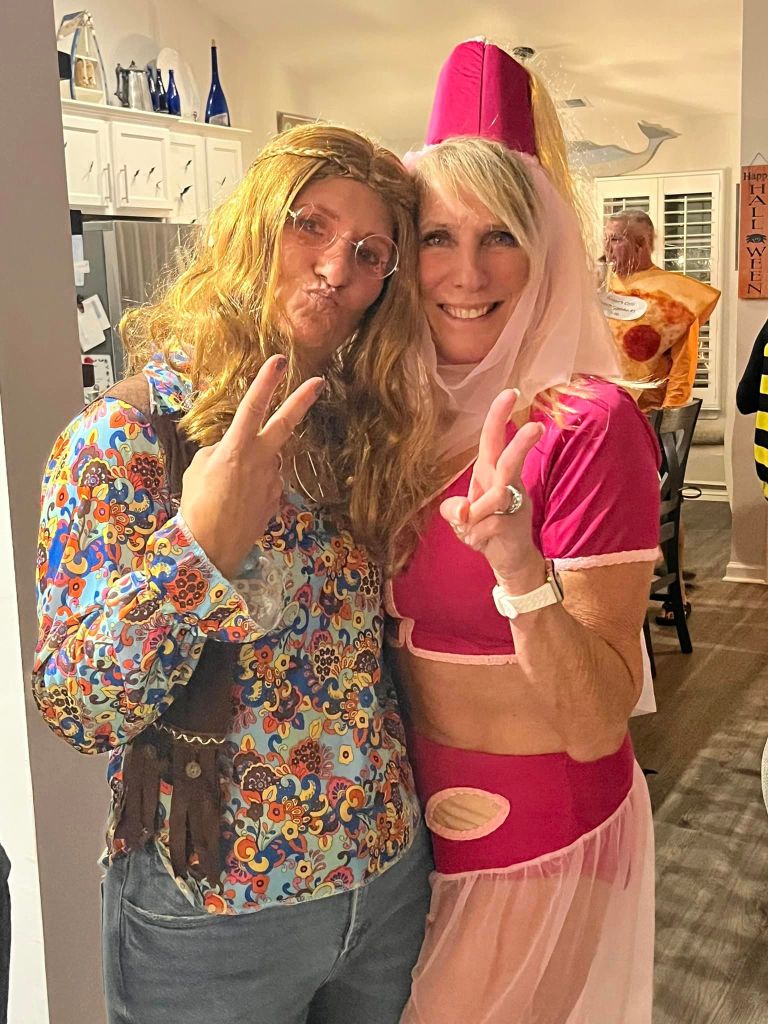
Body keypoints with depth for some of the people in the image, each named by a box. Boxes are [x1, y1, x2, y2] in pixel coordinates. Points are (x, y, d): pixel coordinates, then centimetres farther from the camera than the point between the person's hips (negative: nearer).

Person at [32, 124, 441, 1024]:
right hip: (210, 911, -4)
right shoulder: (123, 439, -16)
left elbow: (372, 650, 8)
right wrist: (197, 548, -33)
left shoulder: (370, 429, -2)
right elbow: (76, 712, -21)